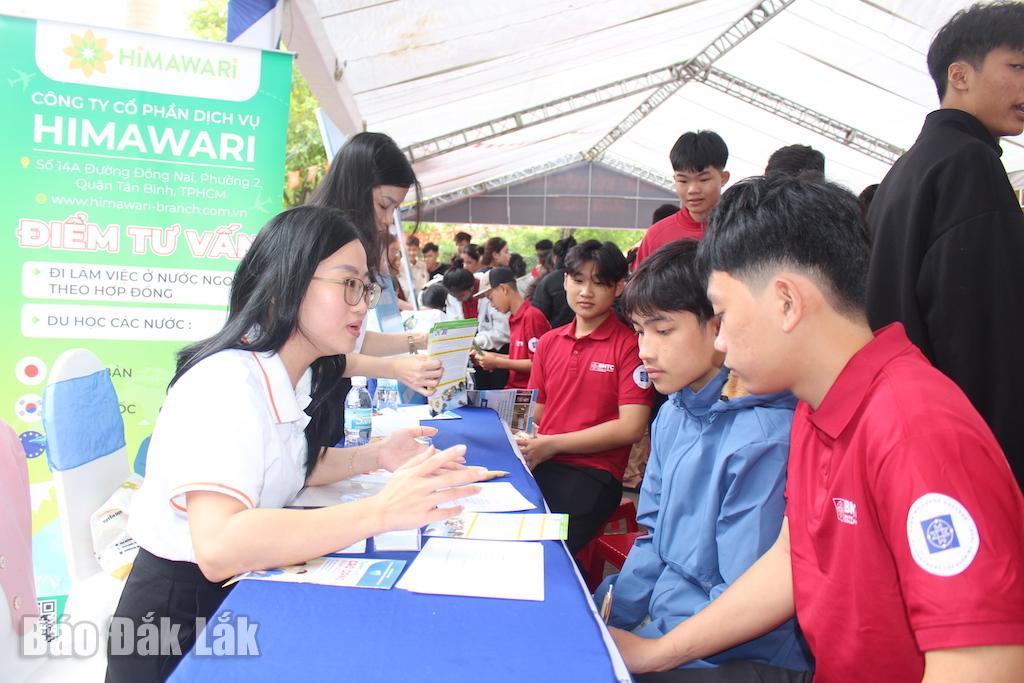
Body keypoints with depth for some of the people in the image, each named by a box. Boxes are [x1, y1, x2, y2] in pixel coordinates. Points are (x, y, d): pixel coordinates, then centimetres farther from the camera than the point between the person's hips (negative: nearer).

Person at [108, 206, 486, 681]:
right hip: (178, 616, -7)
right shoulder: (227, 383, -24)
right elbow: (218, 548, -35)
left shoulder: (300, 375, 0)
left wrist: (375, 457, -2)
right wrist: (379, 511, -38)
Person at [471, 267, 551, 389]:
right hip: (513, 387, 8)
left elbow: (537, 364, -14)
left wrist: (497, 363, -10)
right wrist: (492, 357, 10)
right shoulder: (513, 319, 13)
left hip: (529, 391, -8)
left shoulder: (532, 316, -12)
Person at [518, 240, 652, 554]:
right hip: (540, 463, 5)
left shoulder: (629, 345, -3)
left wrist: (552, 444, -10)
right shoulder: (548, 342, 16)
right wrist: (523, 437, -5)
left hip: (593, 472, -5)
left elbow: (631, 427, -10)